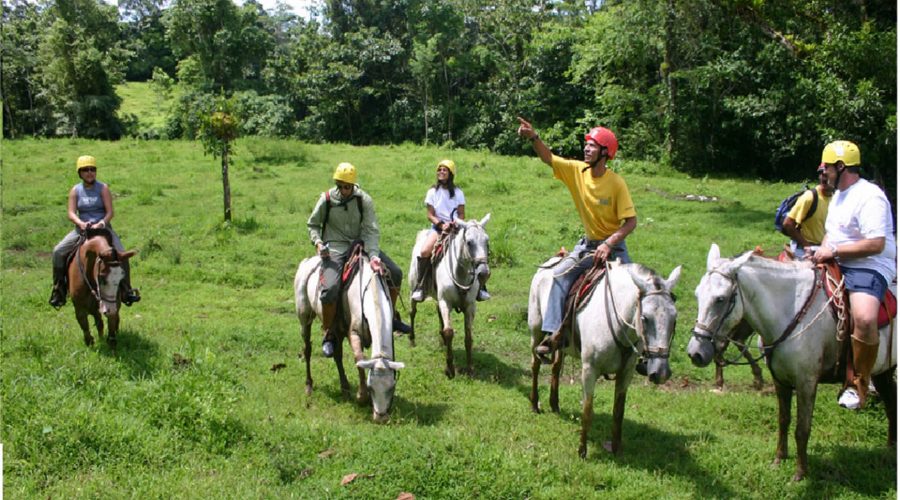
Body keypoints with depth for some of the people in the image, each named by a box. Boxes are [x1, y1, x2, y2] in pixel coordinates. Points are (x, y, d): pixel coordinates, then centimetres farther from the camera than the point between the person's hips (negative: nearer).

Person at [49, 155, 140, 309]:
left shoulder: (103, 188, -1)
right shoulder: (75, 190, 4)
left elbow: (110, 212, -7)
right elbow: (71, 213, -4)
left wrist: (101, 223, -25)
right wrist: (81, 223, -24)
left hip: (102, 227, -2)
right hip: (82, 228, 2)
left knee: (121, 253, -22)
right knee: (58, 251, -15)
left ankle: (126, 290, -9)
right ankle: (58, 291, -3)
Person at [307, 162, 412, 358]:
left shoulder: (364, 200, -8)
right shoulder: (326, 199, -9)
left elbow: (371, 230, -12)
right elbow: (312, 224, 5)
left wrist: (373, 255, -27)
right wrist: (317, 242, -15)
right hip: (335, 248, -3)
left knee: (395, 273, -4)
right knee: (330, 289, -27)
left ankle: (391, 317, 19)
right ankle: (328, 335, -4)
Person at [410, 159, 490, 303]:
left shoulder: (458, 192, 7)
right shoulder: (432, 192, 5)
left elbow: (461, 214, 5)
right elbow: (430, 214, 1)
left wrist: (455, 223, -17)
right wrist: (442, 225, -16)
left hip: (455, 226, 1)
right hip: (438, 226, -1)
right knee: (424, 251, -28)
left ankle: (480, 287, -3)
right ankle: (420, 288, -17)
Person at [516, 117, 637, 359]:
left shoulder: (616, 183, -18)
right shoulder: (577, 170, -7)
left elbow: (631, 221, -17)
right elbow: (549, 158, -8)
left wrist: (608, 244, -27)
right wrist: (534, 137, -26)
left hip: (614, 244, -3)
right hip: (588, 243, 3)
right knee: (560, 275, -15)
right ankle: (552, 333, -15)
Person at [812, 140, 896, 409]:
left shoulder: (870, 197, -15)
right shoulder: (839, 195, 16)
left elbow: (876, 245, -23)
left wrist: (834, 250, -20)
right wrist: (823, 249, 6)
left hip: (869, 268, -10)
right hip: (836, 265, 10)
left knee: (864, 318, -35)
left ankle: (859, 384, -19)